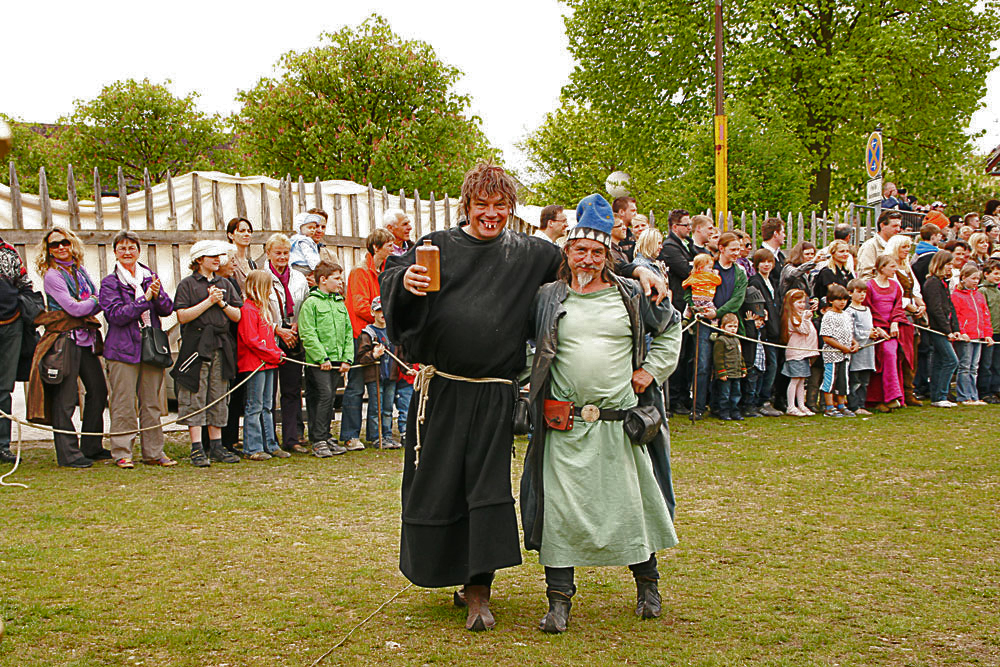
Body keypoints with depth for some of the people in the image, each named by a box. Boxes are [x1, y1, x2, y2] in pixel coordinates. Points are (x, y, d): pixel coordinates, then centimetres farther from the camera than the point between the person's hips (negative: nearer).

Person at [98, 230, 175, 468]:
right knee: (123, 404, -4)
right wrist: (145, 299, -17)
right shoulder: (110, 283, 1)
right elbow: (116, 315, -12)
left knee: (151, 403, 8)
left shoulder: (151, 277, 13)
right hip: (123, 349, -4)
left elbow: (167, 309, 5)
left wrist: (157, 295, -15)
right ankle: (121, 453, 5)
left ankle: (153, 451, 15)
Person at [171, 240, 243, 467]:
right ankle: (197, 449, -3)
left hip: (221, 346, 5)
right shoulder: (187, 284, 2)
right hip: (196, 344, -5)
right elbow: (182, 316, -9)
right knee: (195, 398, -5)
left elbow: (237, 316, 12)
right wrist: (209, 301, -11)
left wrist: (222, 303, -5)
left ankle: (216, 446, 12)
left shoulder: (225, 284, 16)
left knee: (219, 398, 7)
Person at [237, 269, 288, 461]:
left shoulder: (263, 308, 18)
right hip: (254, 364, -10)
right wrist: (274, 355, -15)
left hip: (268, 364, 10)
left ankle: (270, 445, 18)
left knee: (266, 406, 13)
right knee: (254, 407, -5)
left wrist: (278, 354, 6)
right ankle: (253, 448, 0)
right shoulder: (247, 309, -14)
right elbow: (251, 340, -19)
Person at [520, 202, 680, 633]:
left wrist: (651, 370, 9)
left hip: (621, 423, 1)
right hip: (564, 426, -1)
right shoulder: (547, 298, 4)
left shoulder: (631, 296, 5)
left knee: (631, 501, 9)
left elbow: (671, 327, 20)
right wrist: (528, 387, 4)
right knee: (559, 507, -3)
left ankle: (647, 585, 30)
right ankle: (559, 600, 8)